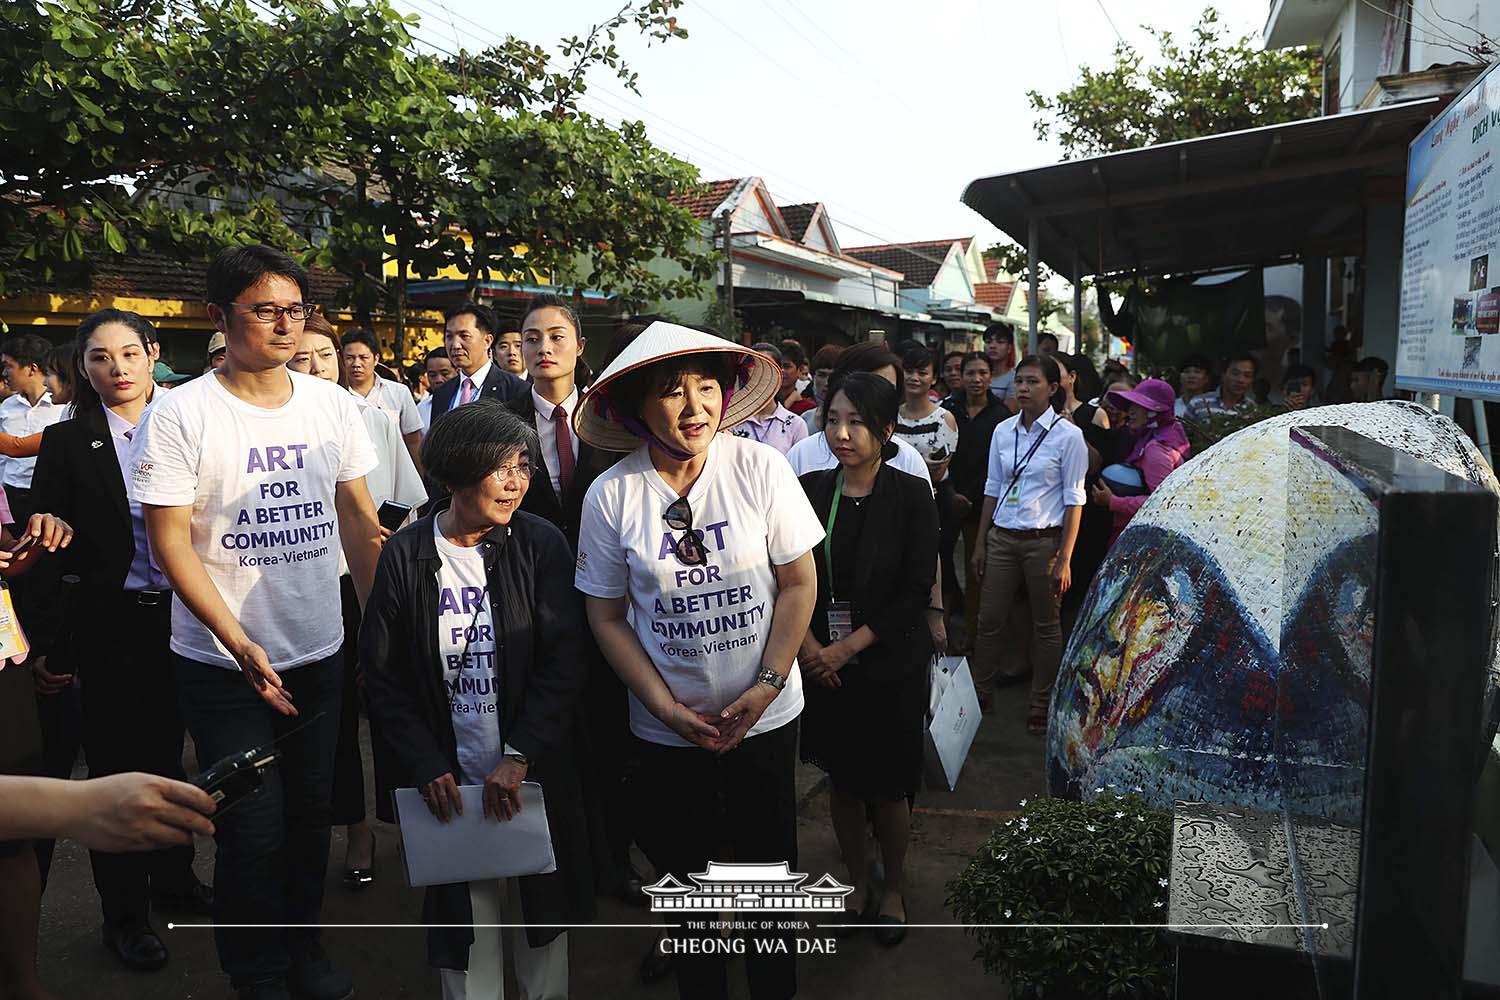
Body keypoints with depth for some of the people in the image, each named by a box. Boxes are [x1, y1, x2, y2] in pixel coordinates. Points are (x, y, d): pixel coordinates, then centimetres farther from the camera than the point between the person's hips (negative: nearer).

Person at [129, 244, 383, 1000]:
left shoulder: (332, 403, 1)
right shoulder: (181, 415, -10)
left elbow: (358, 517, 7)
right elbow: (170, 542, -11)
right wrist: (239, 643, -19)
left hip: (320, 653, 4)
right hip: (222, 663, -3)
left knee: (311, 814, 15)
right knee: (253, 830, 4)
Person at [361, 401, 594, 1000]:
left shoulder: (541, 545, -6)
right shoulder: (406, 555, -4)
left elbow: (564, 663, -9)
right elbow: (383, 676, 0)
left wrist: (519, 757, -16)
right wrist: (427, 768, -6)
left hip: (534, 773, 1)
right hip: (449, 781, 0)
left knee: (541, 906, 14)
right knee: (464, 915, 8)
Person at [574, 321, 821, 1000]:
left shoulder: (760, 467, -12)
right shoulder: (611, 495, -10)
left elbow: (800, 584, -6)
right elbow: (607, 616, -3)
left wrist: (764, 689, -12)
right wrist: (666, 706, -11)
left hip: (766, 717, 0)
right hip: (666, 728, 1)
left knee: (769, 865, 15)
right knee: (683, 873, 17)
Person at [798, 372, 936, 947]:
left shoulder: (911, 496, -9)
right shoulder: (810, 490, -1)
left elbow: (916, 590, -11)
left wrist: (849, 646, -16)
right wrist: (807, 642, -12)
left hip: (889, 664, -3)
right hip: (822, 662, 3)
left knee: (888, 786, 10)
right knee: (841, 778, 15)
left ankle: (893, 890, 34)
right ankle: (856, 883, 36)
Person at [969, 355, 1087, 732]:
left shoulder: (1068, 435, -7)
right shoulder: (1003, 431, 5)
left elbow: (1074, 500, -8)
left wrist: (1065, 558, -11)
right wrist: (980, 542, 10)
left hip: (1044, 540, -4)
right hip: (1002, 537, 4)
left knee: (1045, 626, 8)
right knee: (989, 620, 5)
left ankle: (1040, 705, 21)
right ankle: (980, 693, 20)